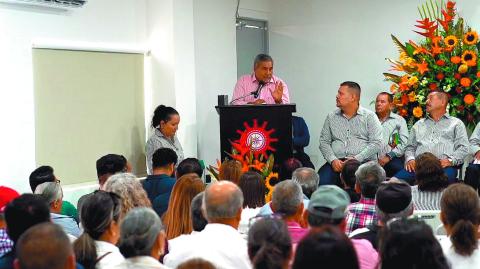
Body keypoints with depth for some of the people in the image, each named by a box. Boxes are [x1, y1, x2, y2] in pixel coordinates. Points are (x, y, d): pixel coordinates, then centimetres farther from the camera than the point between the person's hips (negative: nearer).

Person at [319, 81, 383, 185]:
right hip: (337, 162, 2)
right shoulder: (331, 117, 16)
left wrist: (356, 159, -15)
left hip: (363, 161, -2)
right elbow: (324, 141, 13)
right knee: (322, 180, -28)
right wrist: (333, 160, -6)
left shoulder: (369, 116, 5)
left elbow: (376, 143, -3)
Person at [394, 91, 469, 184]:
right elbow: (410, 147, 25)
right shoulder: (419, 124, 31)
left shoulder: (456, 123, 19)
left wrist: (450, 160, -11)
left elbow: (463, 148, 8)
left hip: (444, 166, -3)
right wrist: (410, 159, 2)